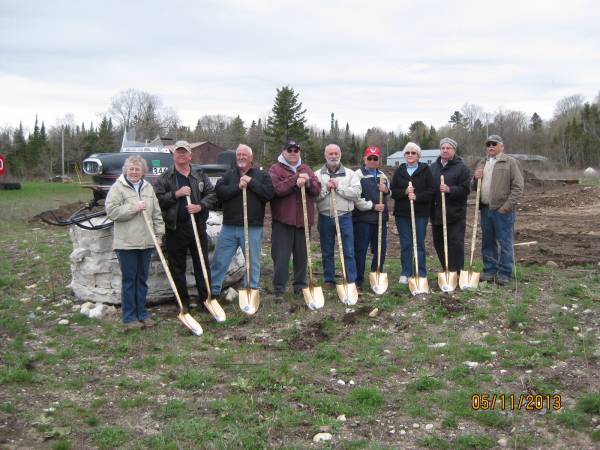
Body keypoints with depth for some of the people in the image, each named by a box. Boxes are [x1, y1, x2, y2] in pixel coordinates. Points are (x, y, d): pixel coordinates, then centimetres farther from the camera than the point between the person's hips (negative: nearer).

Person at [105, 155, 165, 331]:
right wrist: (134, 208, -17)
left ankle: (142, 313, 22)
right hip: (126, 243, -5)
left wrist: (159, 231, 9)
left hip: (145, 242, 5)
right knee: (129, 280, 0)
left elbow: (156, 212, 17)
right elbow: (111, 211, -14)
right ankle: (129, 317, 8)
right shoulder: (118, 188, -4)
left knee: (142, 279, 12)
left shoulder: (148, 188, 13)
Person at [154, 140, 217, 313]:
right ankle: (183, 302, 15)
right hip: (175, 229, -2)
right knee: (177, 268, 5)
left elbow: (212, 194, 5)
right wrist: (176, 194, -17)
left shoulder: (200, 176, 10)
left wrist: (200, 206, -12)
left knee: (202, 265, 6)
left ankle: (206, 298, 16)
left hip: (198, 227, 2)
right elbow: (157, 200, -7)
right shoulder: (165, 177, 2)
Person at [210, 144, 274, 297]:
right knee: (219, 261, 5)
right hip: (229, 227, 2)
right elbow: (219, 192, -6)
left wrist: (251, 182, -13)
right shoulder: (228, 175, 10)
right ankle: (213, 291, 16)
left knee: (252, 262, 6)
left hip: (253, 228, -1)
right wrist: (237, 187, -16)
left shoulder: (262, 175, 5)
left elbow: (270, 192, -11)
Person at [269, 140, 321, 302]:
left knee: (302, 255, 11)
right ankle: (278, 289, 2)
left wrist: (307, 182, -16)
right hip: (283, 221, -4)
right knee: (281, 256, -4)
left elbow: (317, 189, 4)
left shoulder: (306, 169, 16)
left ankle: (300, 285, 23)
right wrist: (296, 180, -20)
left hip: (303, 219, 4)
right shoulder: (275, 169, 1)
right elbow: (276, 189, -17)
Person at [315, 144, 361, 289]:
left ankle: (351, 281, 5)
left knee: (349, 252, -1)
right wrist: (325, 189, -16)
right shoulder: (318, 175, 6)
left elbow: (356, 193, -9)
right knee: (327, 252, 9)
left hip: (344, 216, -1)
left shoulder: (350, 174, 5)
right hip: (325, 217, 1)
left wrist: (339, 187, -12)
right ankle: (328, 280, 20)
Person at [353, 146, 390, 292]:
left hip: (380, 219, 6)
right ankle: (358, 282, 6)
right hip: (362, 219, -6)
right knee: (360, 251, -2)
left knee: (381, 250, 10)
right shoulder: (358, 175, -4)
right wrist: (373, 206, -15)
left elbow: (388, 196, 25)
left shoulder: (382, 176, 16)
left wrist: (386, 191, 2)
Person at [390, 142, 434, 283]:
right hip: (402, 213, 2)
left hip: (420, 213, -2)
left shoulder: (425, 170, 2)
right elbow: (392, 191, 3)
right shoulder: (399, 171, 9)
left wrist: (417, 197, -20)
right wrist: (404, 192, -15)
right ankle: (405, 274, 13)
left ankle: (421, 274, 11)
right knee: (405, 245, 5)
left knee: (419, 244, 3)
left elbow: (431, 191, -6)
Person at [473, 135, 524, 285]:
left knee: (505, 243, -1)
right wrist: (475, 179, 1)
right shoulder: (482, 164, 17)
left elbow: (517, 187, -9)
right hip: (485, 209, 6)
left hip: (502, 210, -6)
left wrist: (506, 207, -15)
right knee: (488, 243, 12)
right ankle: (489, 271, 22)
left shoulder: (510, 162, -3)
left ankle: (504, 274, 6)